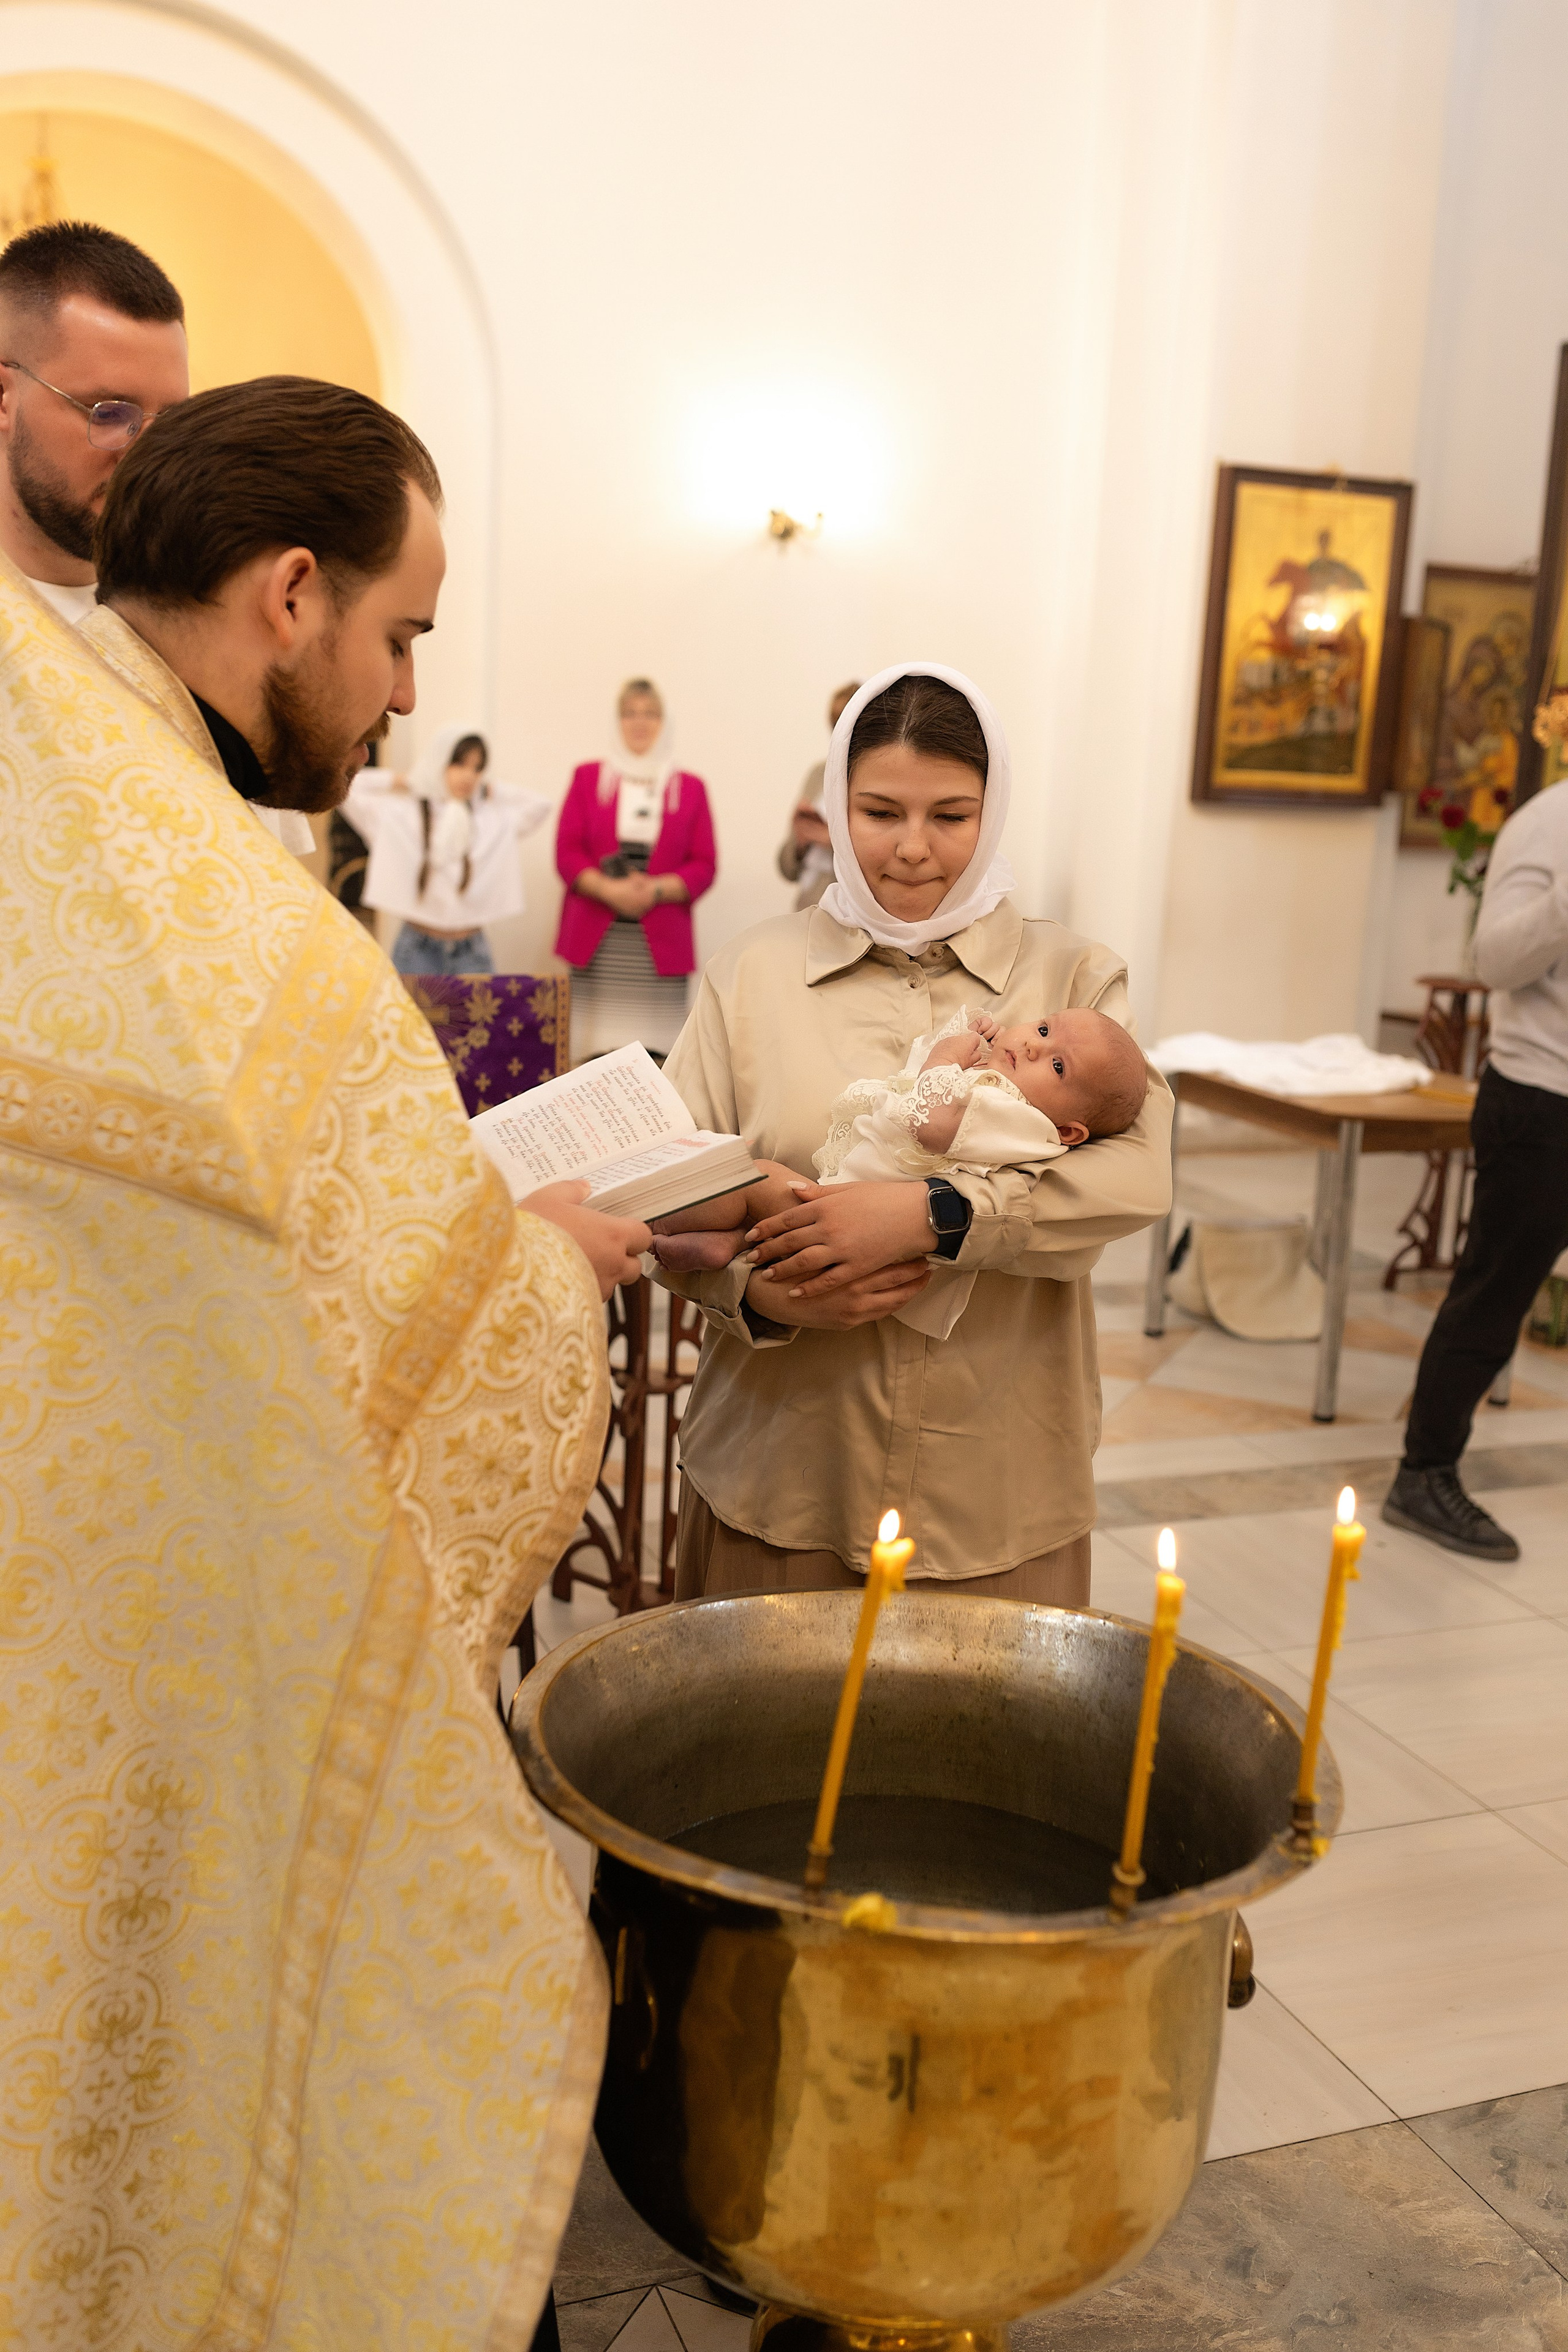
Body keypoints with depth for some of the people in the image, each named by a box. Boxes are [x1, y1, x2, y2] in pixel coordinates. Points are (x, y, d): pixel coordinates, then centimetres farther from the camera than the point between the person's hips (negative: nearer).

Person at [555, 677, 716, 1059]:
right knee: (596, 1054, -4)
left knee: (656, 1054, -5)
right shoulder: (587, 778, 13)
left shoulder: (690, 788, 12)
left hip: (661, 945, 0)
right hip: (596, 943, 0)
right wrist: (609, 889, -13)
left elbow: (704, 866, 6)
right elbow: (567, 852, 6)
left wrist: (655, 890, -13)